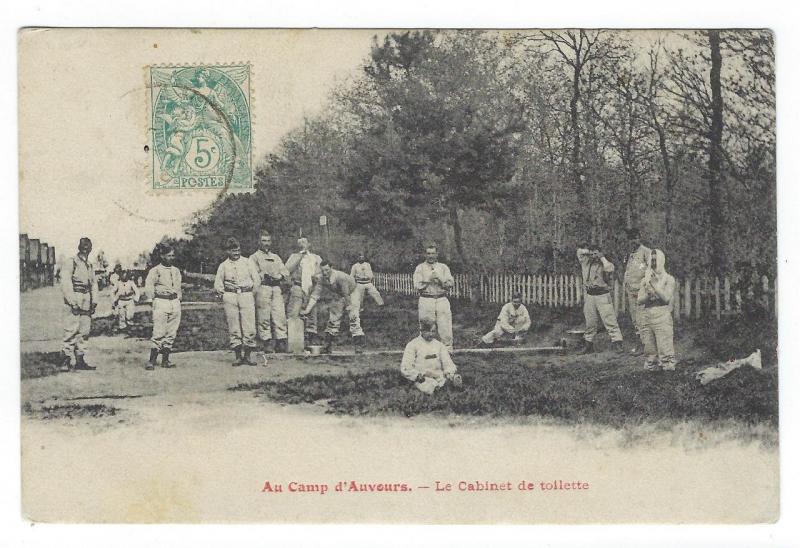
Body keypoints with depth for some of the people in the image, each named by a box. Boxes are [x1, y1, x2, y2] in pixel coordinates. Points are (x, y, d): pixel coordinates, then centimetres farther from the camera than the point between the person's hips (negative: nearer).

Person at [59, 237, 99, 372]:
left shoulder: (90, 266, 19)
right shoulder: (70, 262, -3)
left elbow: (94, 284, 22)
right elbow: (65, 284, -11)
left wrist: (94, 302, 10)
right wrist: (73, 303, -17)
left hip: (86, 302, 7)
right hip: (74, 300, -7)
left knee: (85, 332, 7)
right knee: (71, 331, -12)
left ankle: (80, 361, 11)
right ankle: (66, 361, -9)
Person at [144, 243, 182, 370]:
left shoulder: (176, 271, 15)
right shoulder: (155, 271, -3)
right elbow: (148, 288, -4)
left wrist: (178, 298, 14)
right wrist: (156, 299, -5)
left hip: (175, 303, 6)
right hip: (161, 302, -6)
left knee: (171, 333, 5)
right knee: (159, 333, -11)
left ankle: (165, 360, 11)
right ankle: (152, 360, -7)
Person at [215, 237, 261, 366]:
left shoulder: (248, 263, 11)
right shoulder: (223, 266, 11)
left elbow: (257, 280, 11)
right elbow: (217, 285, 13)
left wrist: (251, 292, 4)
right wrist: (225, 294, 4)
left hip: (247, 296, 0)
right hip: (230, 297, 0)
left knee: (249, 327, -7)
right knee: (234, 328, -2)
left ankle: (247, 356, -2)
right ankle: (238, 356, 1)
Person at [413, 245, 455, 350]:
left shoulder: (443, 267, 14)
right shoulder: (420, 268, 9)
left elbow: (450, 284, 3)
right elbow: (417, 286, -3)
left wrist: (440, 280, -11)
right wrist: (429, 280, -10)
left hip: (442, 299, 1)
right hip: (426, 300, -1)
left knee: (446, 328, -6)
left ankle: (448, 349, -2)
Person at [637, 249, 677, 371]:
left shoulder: (669, 279, 3)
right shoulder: (645, 280, 14)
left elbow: (666, 298, -9)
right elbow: (640, 300, 7)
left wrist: (655, 285, -13)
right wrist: (648, 295, -13)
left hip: (662, 316, -4)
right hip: (647, 316, 4)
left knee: (665, 347, -12)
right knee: (649, 350, 6)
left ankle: (669, 368, -8)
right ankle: (650, 368, 15)